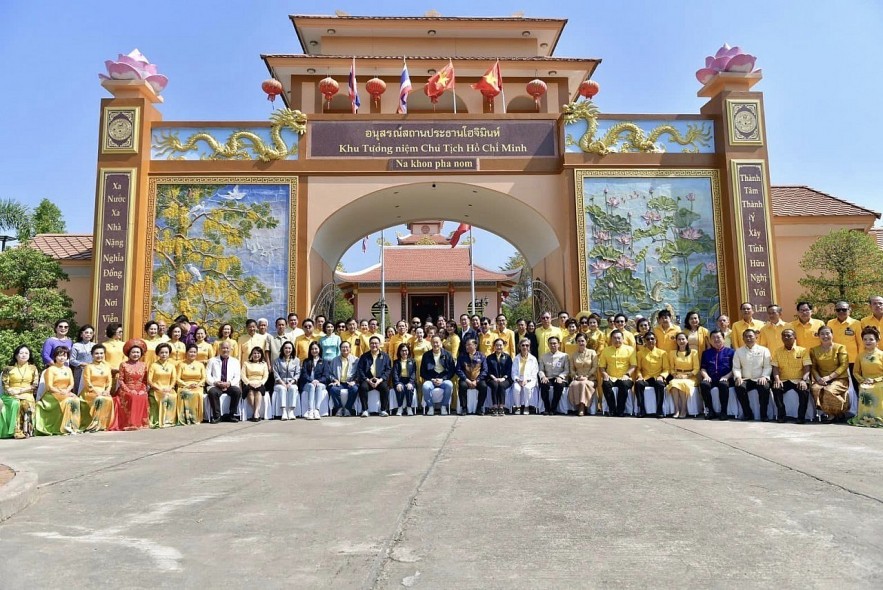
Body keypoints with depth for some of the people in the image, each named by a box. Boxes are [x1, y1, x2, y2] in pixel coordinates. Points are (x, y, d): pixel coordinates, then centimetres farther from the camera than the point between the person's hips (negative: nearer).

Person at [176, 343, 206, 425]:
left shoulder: (200, 365, 17)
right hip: (184, 386, -1)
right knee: (185, 394, -36)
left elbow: (204, 378, 9)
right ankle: (185, 418, -34)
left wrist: (198, 384, -12)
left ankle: (196, 418, -27)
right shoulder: (181, 364, 11)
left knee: (198, 394, -34)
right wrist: (187, 385, -12)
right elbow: (177, 379, 2)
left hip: (197, 387, 1)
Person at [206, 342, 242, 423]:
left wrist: (229, 383, -14)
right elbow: (207, 376, 6)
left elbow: (237, 377, 6)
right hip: (215, 386, -1)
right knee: (212, 392, -35)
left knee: (238, 391, -31)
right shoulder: (212, 361, 14)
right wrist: (215, 382, -13)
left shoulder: (235, 361, 15)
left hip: (230, 386, 1)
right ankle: (216, 416, -22)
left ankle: (232, 415, -16)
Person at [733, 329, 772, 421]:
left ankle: (763, 414, -15)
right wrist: (738, 377, -11)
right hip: (745, 379, 1)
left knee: (765, 388, -34)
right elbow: (736, 367, 7)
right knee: (739, 387, -32)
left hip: (760, 379, -1)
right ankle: (747, 413, -14)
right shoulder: (739, 351, 12)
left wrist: (764, 377, -14)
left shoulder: (764, 350, 8)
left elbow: (768, 366, 2)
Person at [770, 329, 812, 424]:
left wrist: (803, 380, -20)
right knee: (776, 389, -29)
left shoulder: (803, 350, 5)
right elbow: (775, 368, 4)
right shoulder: (777, 351, 10)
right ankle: (781, 415, -14)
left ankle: (801, 416, -14)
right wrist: (777, 379, -15)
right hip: (784, 380, 1)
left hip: (799, 380, -1)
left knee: (804, 390, -32)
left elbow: (807, 368, -2)